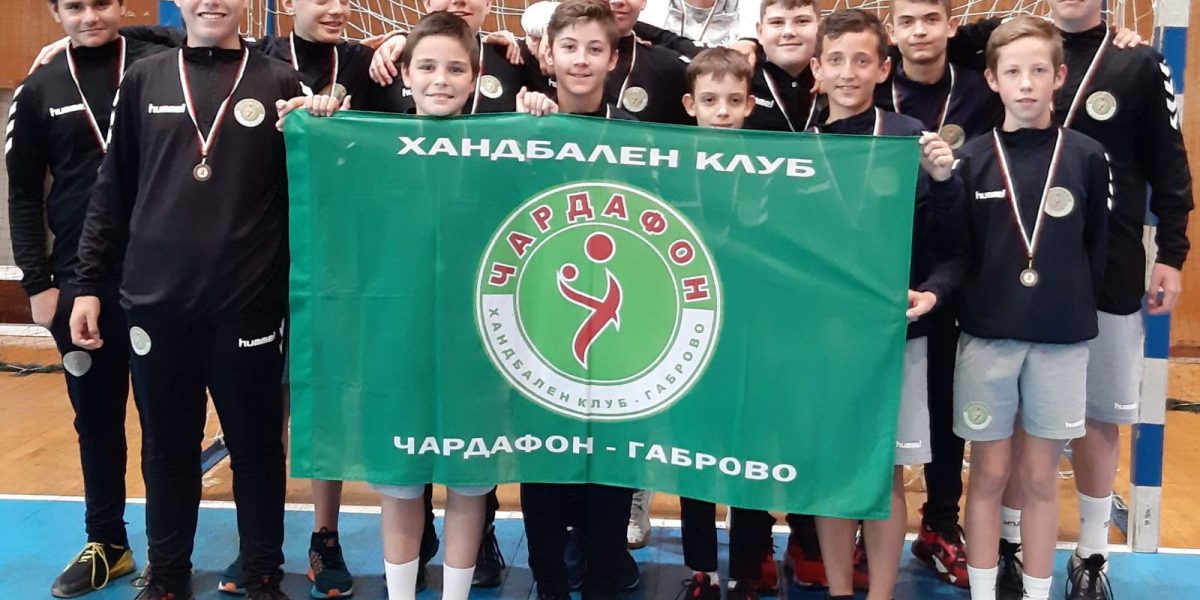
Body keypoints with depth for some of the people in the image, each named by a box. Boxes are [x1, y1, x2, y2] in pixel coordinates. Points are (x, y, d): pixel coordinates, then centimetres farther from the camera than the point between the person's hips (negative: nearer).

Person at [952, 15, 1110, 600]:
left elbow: (1097, 248, 4)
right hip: (986, 337, 0)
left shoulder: (1087, 157, -1)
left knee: (1040, 477, 11)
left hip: (1061, 340, 0)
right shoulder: (971, 158, -2)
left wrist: (1074, 309, 1)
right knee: (990, 473, 9)